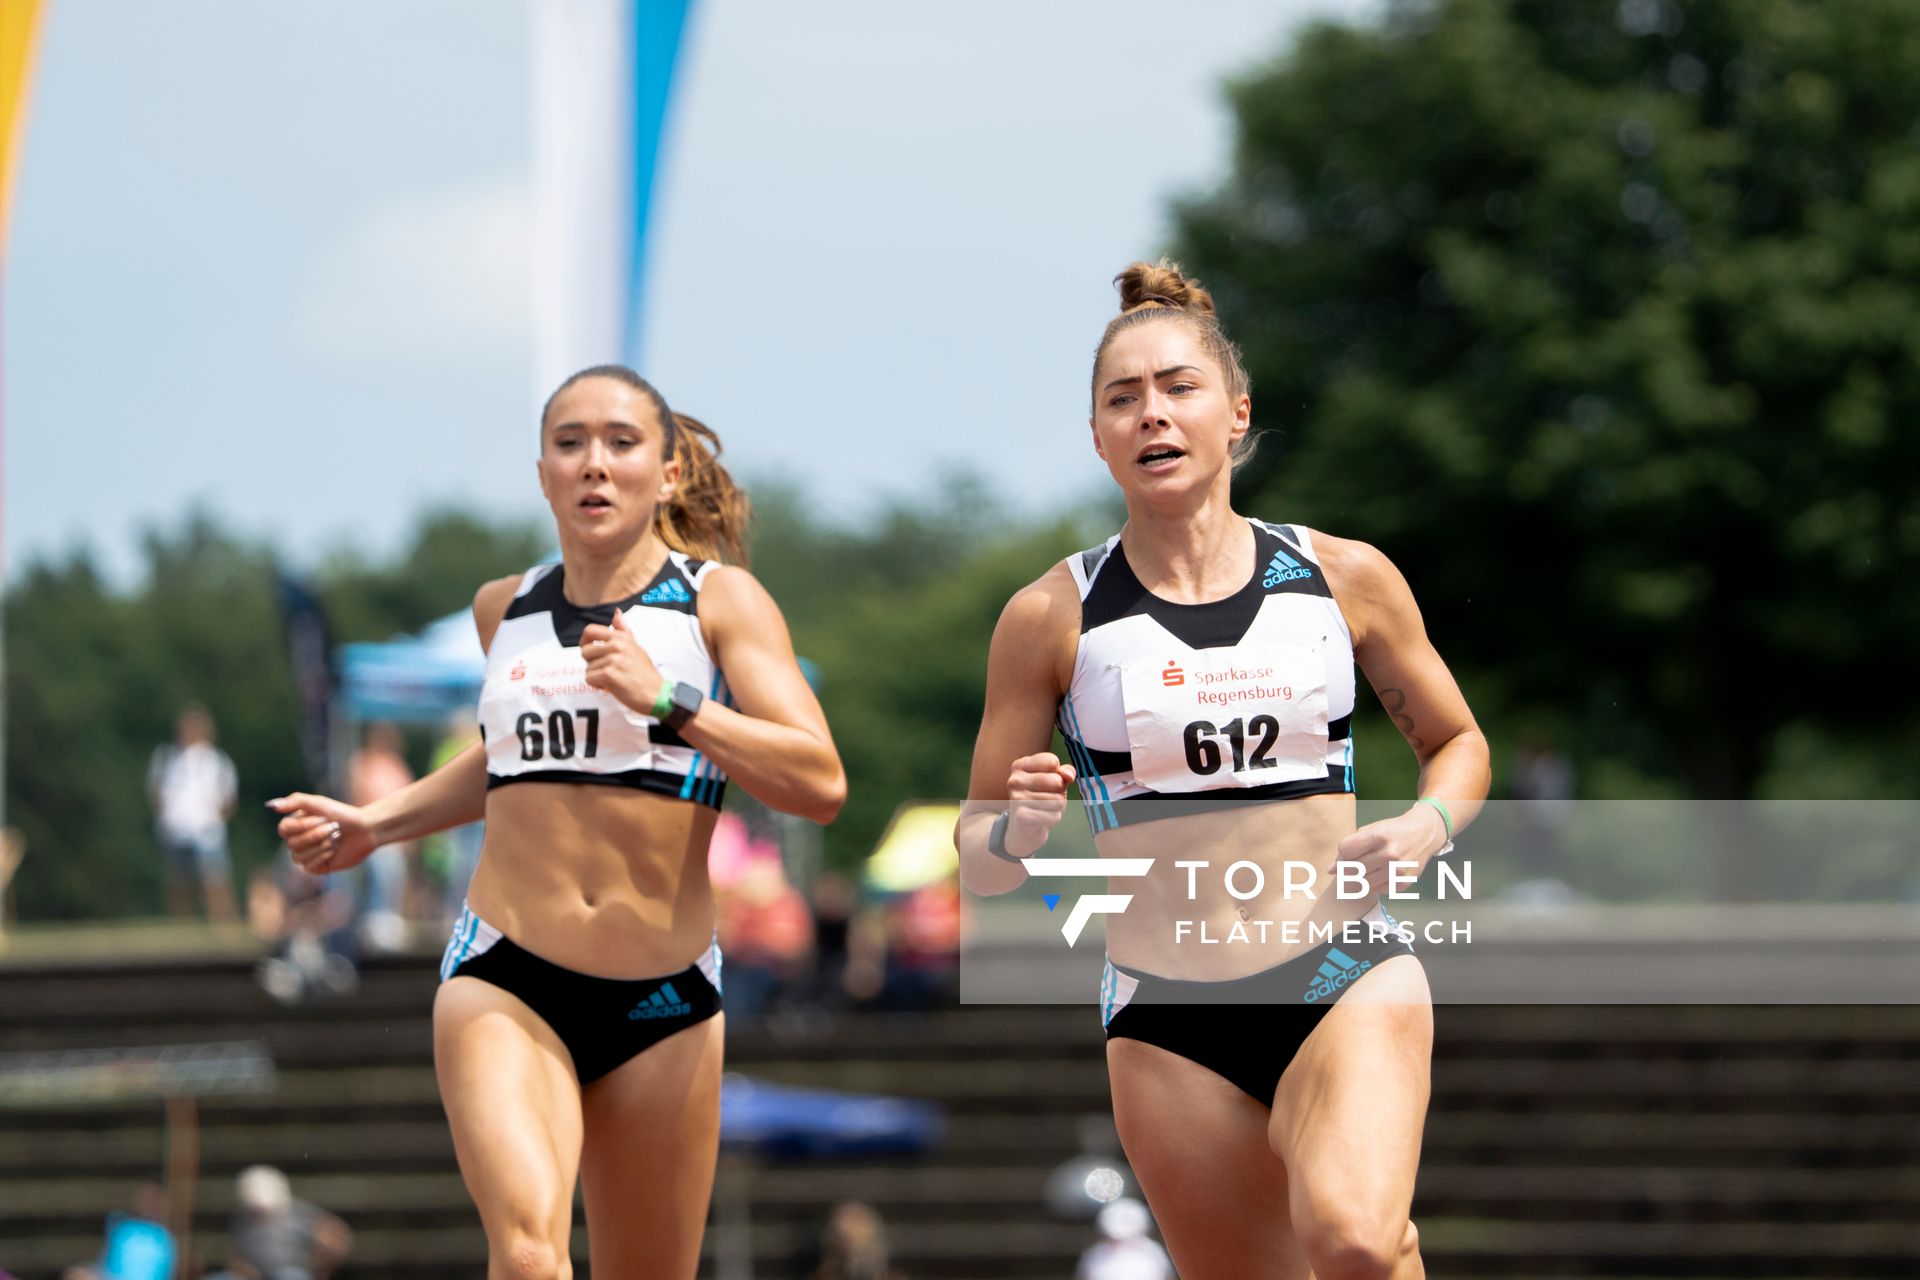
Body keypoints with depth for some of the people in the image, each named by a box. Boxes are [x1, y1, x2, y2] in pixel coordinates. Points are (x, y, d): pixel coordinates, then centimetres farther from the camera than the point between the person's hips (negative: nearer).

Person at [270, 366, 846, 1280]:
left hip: (663, 999, -1)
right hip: (505, 984, 1)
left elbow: (821, 784, -13)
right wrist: (375, 824, 24)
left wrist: (668, 703, -22)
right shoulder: (505, 610, 11)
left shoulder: (722, 601, -1)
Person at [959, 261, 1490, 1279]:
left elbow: (1457, 744, 18)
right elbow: (974, 857, 6)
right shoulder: (1053, 618, 1)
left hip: (1347, 978, -1)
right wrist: (1019, 832, -17)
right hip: (1167, 1021, 1)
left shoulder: (1344, 578, 4)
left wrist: (1426, 828, -3)